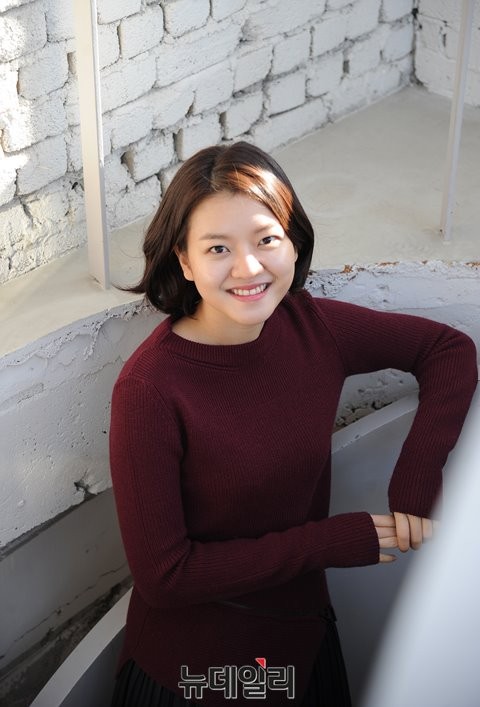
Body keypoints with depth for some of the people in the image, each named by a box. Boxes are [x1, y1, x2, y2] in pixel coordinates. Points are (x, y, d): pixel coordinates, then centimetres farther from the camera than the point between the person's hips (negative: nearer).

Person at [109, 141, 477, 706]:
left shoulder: (311, 325, -12)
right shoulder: (150, 389, -26)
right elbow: (162, 575, -23)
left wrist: (415, 481, -13)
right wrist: (337, 540, -20)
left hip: (305, 639, 5)